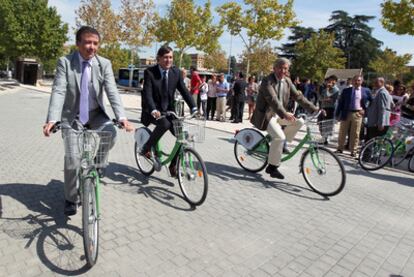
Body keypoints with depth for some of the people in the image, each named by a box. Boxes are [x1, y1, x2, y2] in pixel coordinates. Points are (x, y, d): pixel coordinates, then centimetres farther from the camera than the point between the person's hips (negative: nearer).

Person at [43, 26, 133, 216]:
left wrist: (122, 117, -30)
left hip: (95, 115, 1)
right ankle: (70, 199, 23)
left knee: (111, 132, -30)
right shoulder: (65, 62, -9)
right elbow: (58, 91, -17)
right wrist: (52, 119, -33)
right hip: (72, 116, -1)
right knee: (71, 160, 2)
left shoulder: (104, 64, -5)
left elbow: (112, 91, -14)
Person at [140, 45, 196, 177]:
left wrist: (194, 108, -18)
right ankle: (146, 148, -9)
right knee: (165, 124, -35)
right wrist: (153, 110, -40)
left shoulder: (176, 72, 0)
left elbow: (184, 91, -5)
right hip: (153, 110, -4)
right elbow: (147, 93, -22)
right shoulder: (149, 72, -11)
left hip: (168, 110, 5)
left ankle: (173, 165, 9)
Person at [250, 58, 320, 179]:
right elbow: (273, 99, -32)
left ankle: (282, 144, 7)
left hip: (279, 114, 7)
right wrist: (284, 114, -47)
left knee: (299, 121, -9)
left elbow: (298, 96, 4)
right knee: (279, 136, -25)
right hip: (266, 114, -7)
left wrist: (314, 109, -6)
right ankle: (272, 167, -11)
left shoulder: (287, 81, 6)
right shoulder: (267, 81, -17)